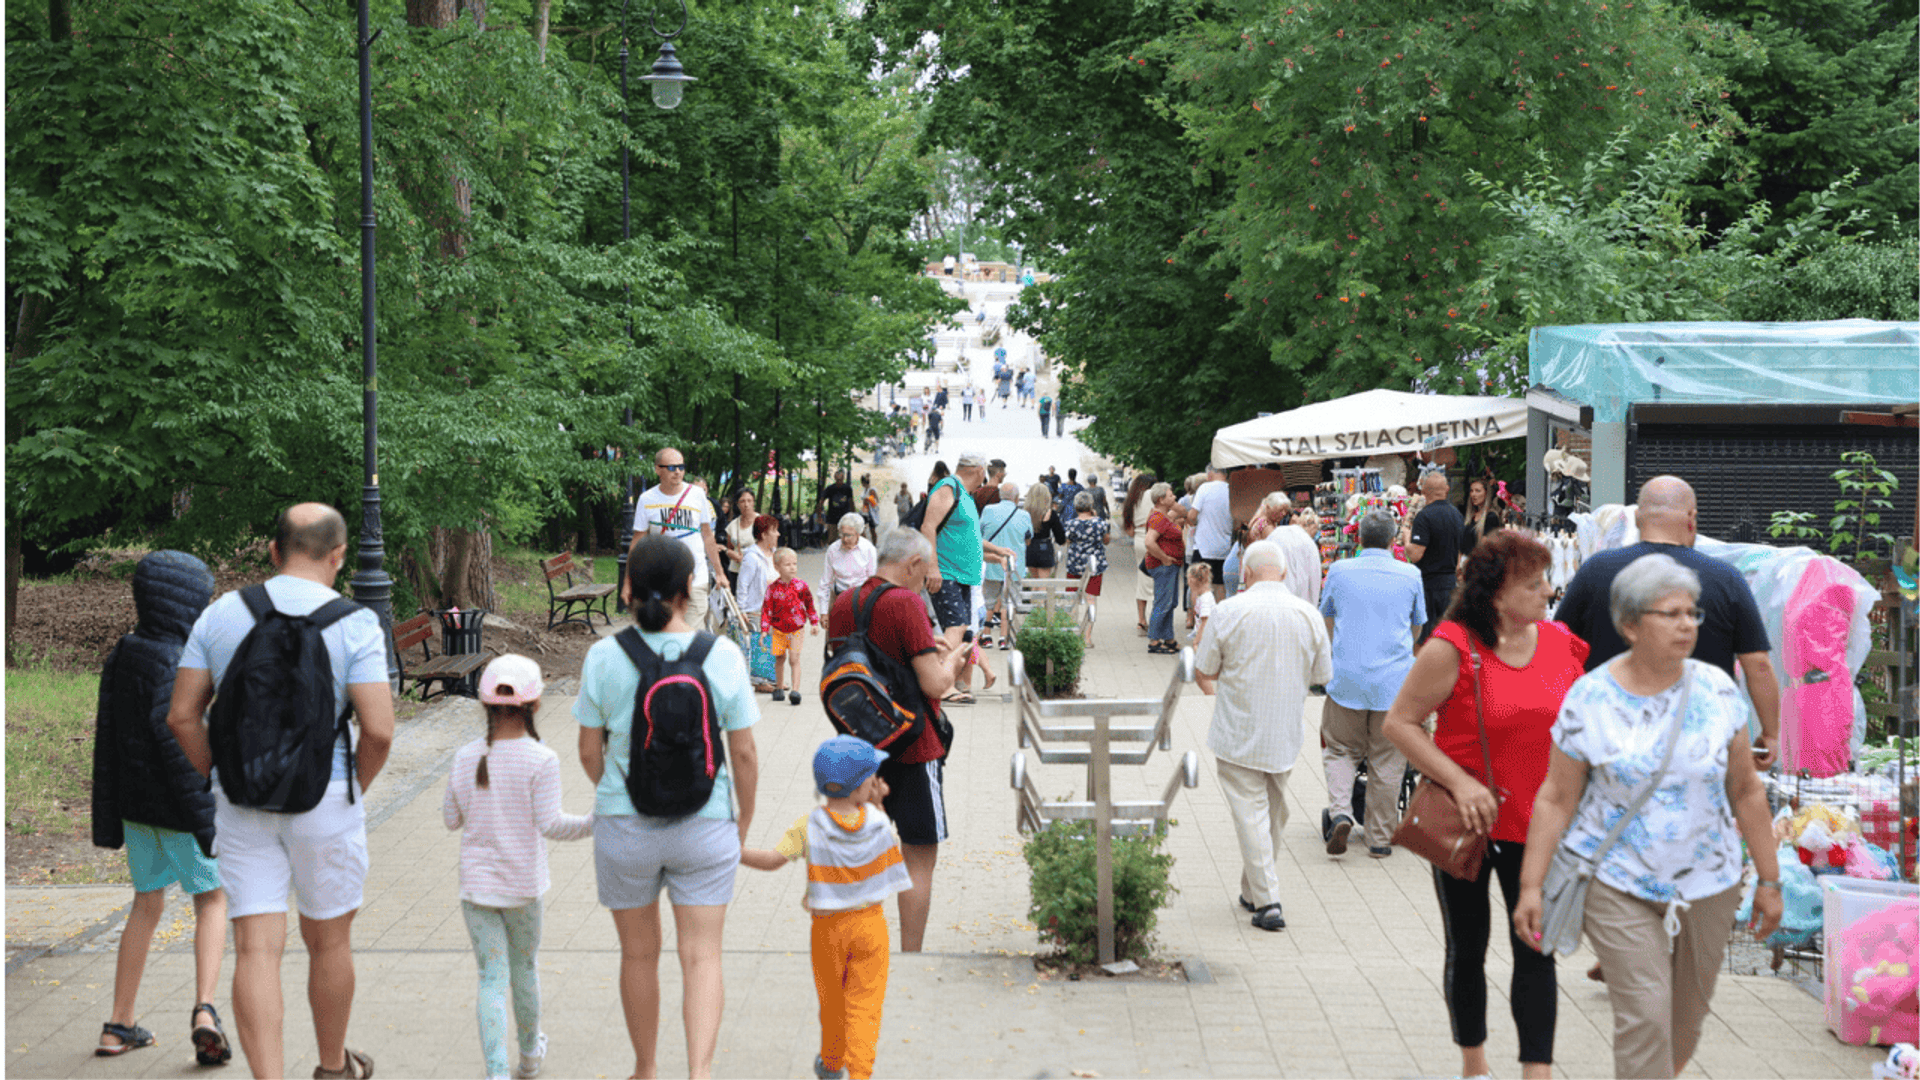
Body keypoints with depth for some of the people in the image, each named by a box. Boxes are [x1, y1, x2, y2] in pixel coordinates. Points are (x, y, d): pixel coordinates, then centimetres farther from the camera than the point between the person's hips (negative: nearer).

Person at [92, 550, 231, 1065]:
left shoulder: (120, 657, 5)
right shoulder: (174, 661, -19)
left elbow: (106, 741, 9)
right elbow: (175, 739, -23)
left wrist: (107, 820, 15)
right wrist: (206, 817, -19)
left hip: (135, 806, 7)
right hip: (179, 809, -7)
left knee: (147, 904, 18)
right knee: (212, 901, 8)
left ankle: (119, 1024, 21)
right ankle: (204, 1010, -9)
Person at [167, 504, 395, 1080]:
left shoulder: (220, 614, 1)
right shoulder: (354, 624, -10)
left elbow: (182, 715, 0)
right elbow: (378, 730, -16)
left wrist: (223, 782, 11)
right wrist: (357, 789, 2)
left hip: (242, 803, 2)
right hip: (324, 799, -2)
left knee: (256, 950, 0)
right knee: (328, 941, 17)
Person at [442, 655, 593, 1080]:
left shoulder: (465, 759, -3)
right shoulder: (540, 761, -14)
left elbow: (451, 819, 6)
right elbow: (550, 824, -19)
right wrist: (595, 823, -11)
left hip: (476, 883, 2)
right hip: (522, 885, -1)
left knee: (492, 978, 2)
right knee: (524, 968, 18)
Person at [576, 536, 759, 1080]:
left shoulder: (604, 657, -11)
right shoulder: (723, 656, -11)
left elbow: (589, 753, -2)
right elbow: (744, 754, -5)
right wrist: (745, 819, 11)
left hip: (625, 828, 1)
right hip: (704, 828, -1)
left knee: (639, 954, 17)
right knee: (701, 957, 4)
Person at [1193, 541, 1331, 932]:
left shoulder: (1229, 611, -12)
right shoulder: (1308, 615, -4)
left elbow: (1205, 669, -4)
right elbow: (1322, 675, 6)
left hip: (1238, 735, -3)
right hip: (1286, 735, 3)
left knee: (1250, 813, 0)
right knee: (1274, 814, 18)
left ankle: (1267, 901, -6)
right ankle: (1254, 892, 31)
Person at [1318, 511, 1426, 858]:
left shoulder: (1339, 571, 2)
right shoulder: (1410, 575, 3)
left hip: (1347, 678, 0)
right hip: (1394, 680, 0)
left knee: (1341, 750, 12)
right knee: (1387, 761, 8)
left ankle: (1339, 811, -11)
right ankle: (1381, 837, 12)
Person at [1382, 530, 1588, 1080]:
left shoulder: (1562, 643, 0)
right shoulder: (1453, 648, -15)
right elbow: (1399, 723, -12)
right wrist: (1460, 782, -20)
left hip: (1536, 824, 3)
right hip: (1466, 824, -3)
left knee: (1536, 949, -1)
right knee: (1466, 948, 12)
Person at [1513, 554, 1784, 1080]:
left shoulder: (1716, 689, -2)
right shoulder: (1589, 699, -9)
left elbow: (1746, 791, 4)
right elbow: (1556, 799, -4)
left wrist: (1769, 880, 5)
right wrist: (1530, 886, -7)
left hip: (1707, 885, 3)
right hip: (1618, 884, -3)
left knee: (1686, 1020, 12)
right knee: (1645, 1017, -11)